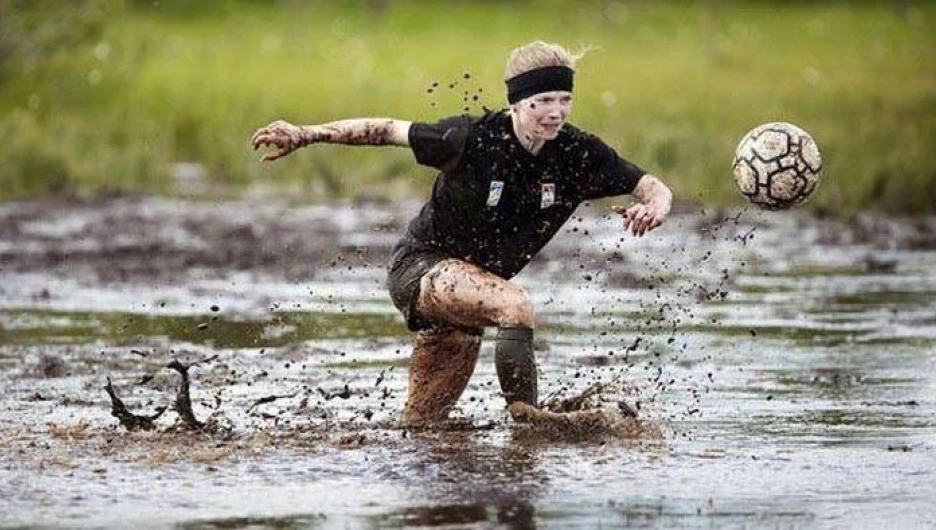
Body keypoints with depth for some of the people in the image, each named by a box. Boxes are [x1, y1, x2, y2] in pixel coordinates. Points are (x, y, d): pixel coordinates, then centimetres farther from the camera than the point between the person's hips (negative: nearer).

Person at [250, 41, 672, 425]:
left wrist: (654, 208, -29)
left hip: (472, 282, 6)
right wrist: (306, 135, -16)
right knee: (515, 307, -33)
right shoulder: (474, 139, -22)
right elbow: (387, 130, -11)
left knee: (424, 421, 9)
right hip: (421, 265, -6)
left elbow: (654, 188, -5)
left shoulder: (579, 154, -11)